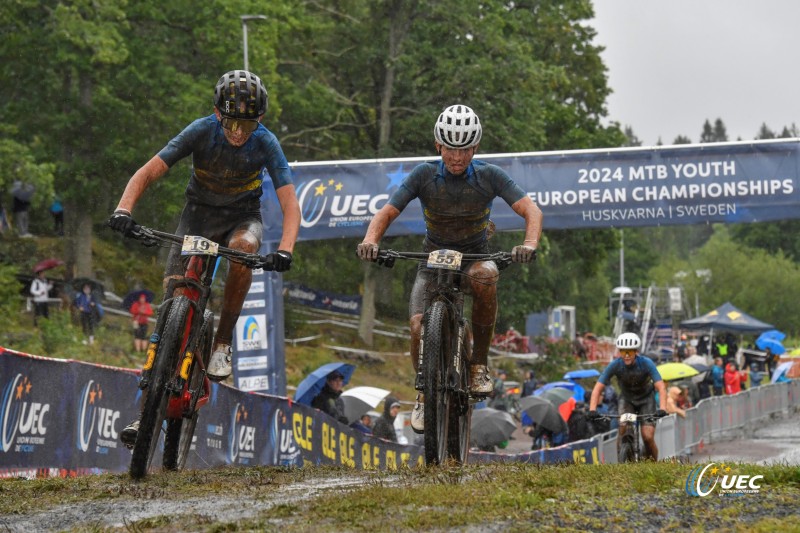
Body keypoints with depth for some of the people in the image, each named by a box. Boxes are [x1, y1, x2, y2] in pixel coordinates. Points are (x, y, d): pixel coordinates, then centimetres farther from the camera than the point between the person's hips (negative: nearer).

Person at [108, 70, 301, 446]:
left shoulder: (265, 143, -21)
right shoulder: (202, 132, -21)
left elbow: (290, 203, -25)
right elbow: (148, 173, -24)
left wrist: (285, 249, -43)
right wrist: (123, 209, -42)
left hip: (243, 216, 0)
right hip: (200, 213, 0)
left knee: (243, 246, -38)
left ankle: (223, 343, -21)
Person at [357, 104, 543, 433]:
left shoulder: (489, 176, -12)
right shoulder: (424, 175, -11)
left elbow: (531, 210, -18)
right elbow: (387, 213, -13)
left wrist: (530, 245, -40)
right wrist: (370, 240, -35)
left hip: (474, 257, -1)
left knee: (485, 275, -39)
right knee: (419, 328, -24)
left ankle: (479, 364, -22)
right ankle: (424, 393, 5)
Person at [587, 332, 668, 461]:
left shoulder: (646, 363, -28)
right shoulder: (615, 365, -25)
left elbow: (661, 388, -34)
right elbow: (598, 388, -25)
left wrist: (662, 409, -50)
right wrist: (592, 410, -40)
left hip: (646, 399, -1)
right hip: (627, 399, 1)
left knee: (648, 437, -15)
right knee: (623, 430, -23)